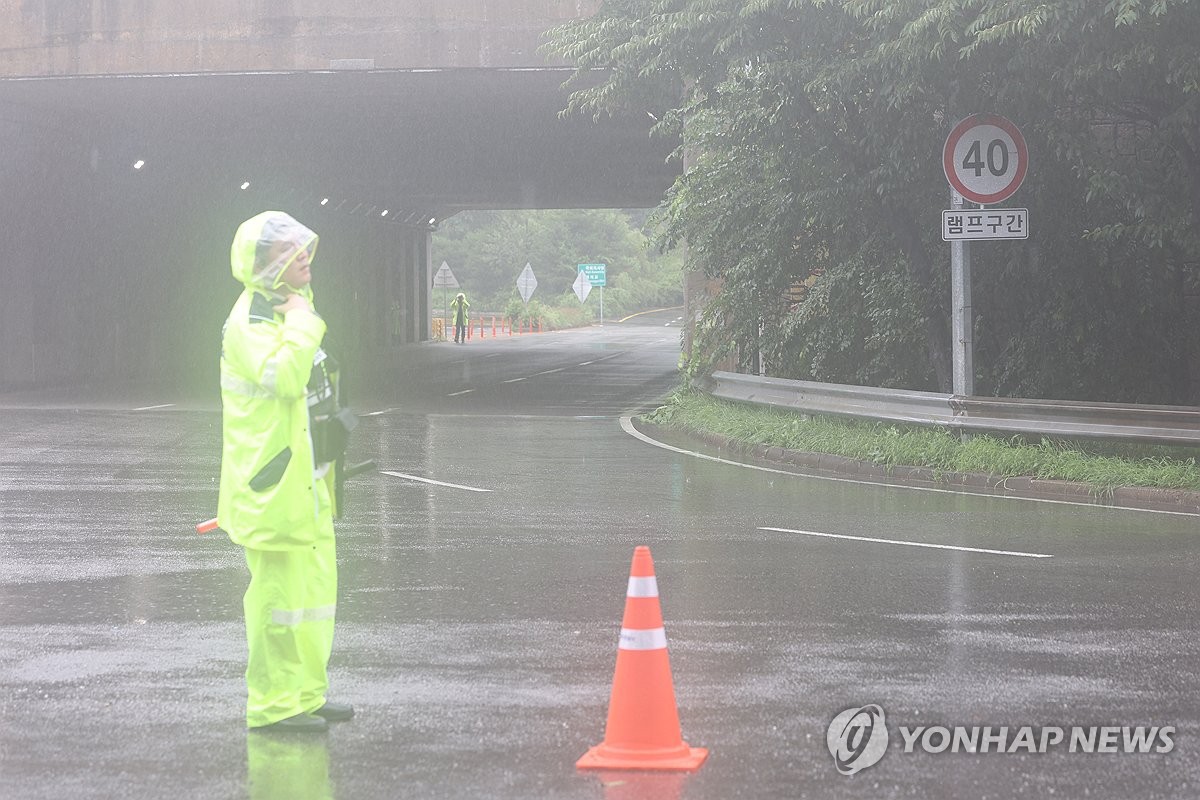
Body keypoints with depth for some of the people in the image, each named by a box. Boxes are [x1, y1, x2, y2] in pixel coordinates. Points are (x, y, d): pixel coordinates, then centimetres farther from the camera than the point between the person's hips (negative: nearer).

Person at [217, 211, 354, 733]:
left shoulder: (289, 308, 16)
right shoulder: (249, 321, -16)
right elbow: (284, 374, -34)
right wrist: (302, 321, -23)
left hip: (306, 480, 10)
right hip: (273, 482, -10)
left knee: (314, 587, 15)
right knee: (281, 590, -8)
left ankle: (305, 695, 24)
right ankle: (273, 704, -2)